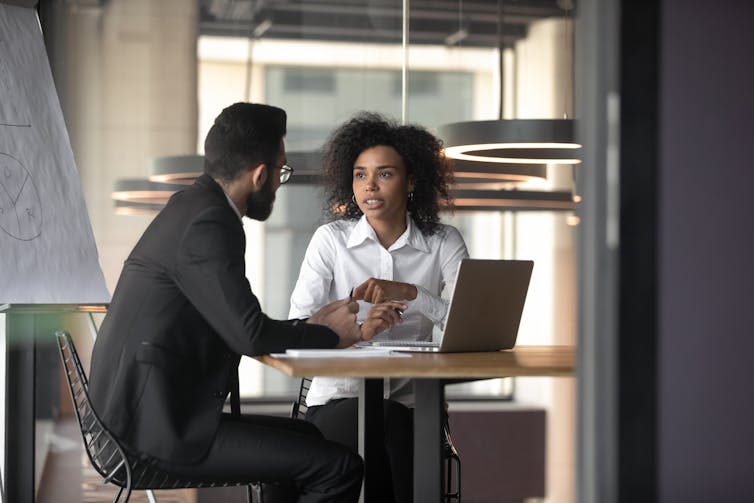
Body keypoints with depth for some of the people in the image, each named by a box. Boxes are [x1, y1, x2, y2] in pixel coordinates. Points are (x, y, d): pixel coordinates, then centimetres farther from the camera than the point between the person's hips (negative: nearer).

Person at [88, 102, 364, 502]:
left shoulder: (193, 206, 13)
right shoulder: (208, 222, -17)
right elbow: (250, 335, -21)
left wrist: (306, 327, 14)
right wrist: (332, 335, -5)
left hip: (146, 414, 11)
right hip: (161, 428, -11)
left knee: (305, 437, 25)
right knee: (339, 469, -12)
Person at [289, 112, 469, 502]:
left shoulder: (443, 243, 6)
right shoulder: (331, 240, 4)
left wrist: (407, 291, -19)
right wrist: (358, 331, -24)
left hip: (412, 404, 1)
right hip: (338, 401, -1)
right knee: (391, 420, -33)